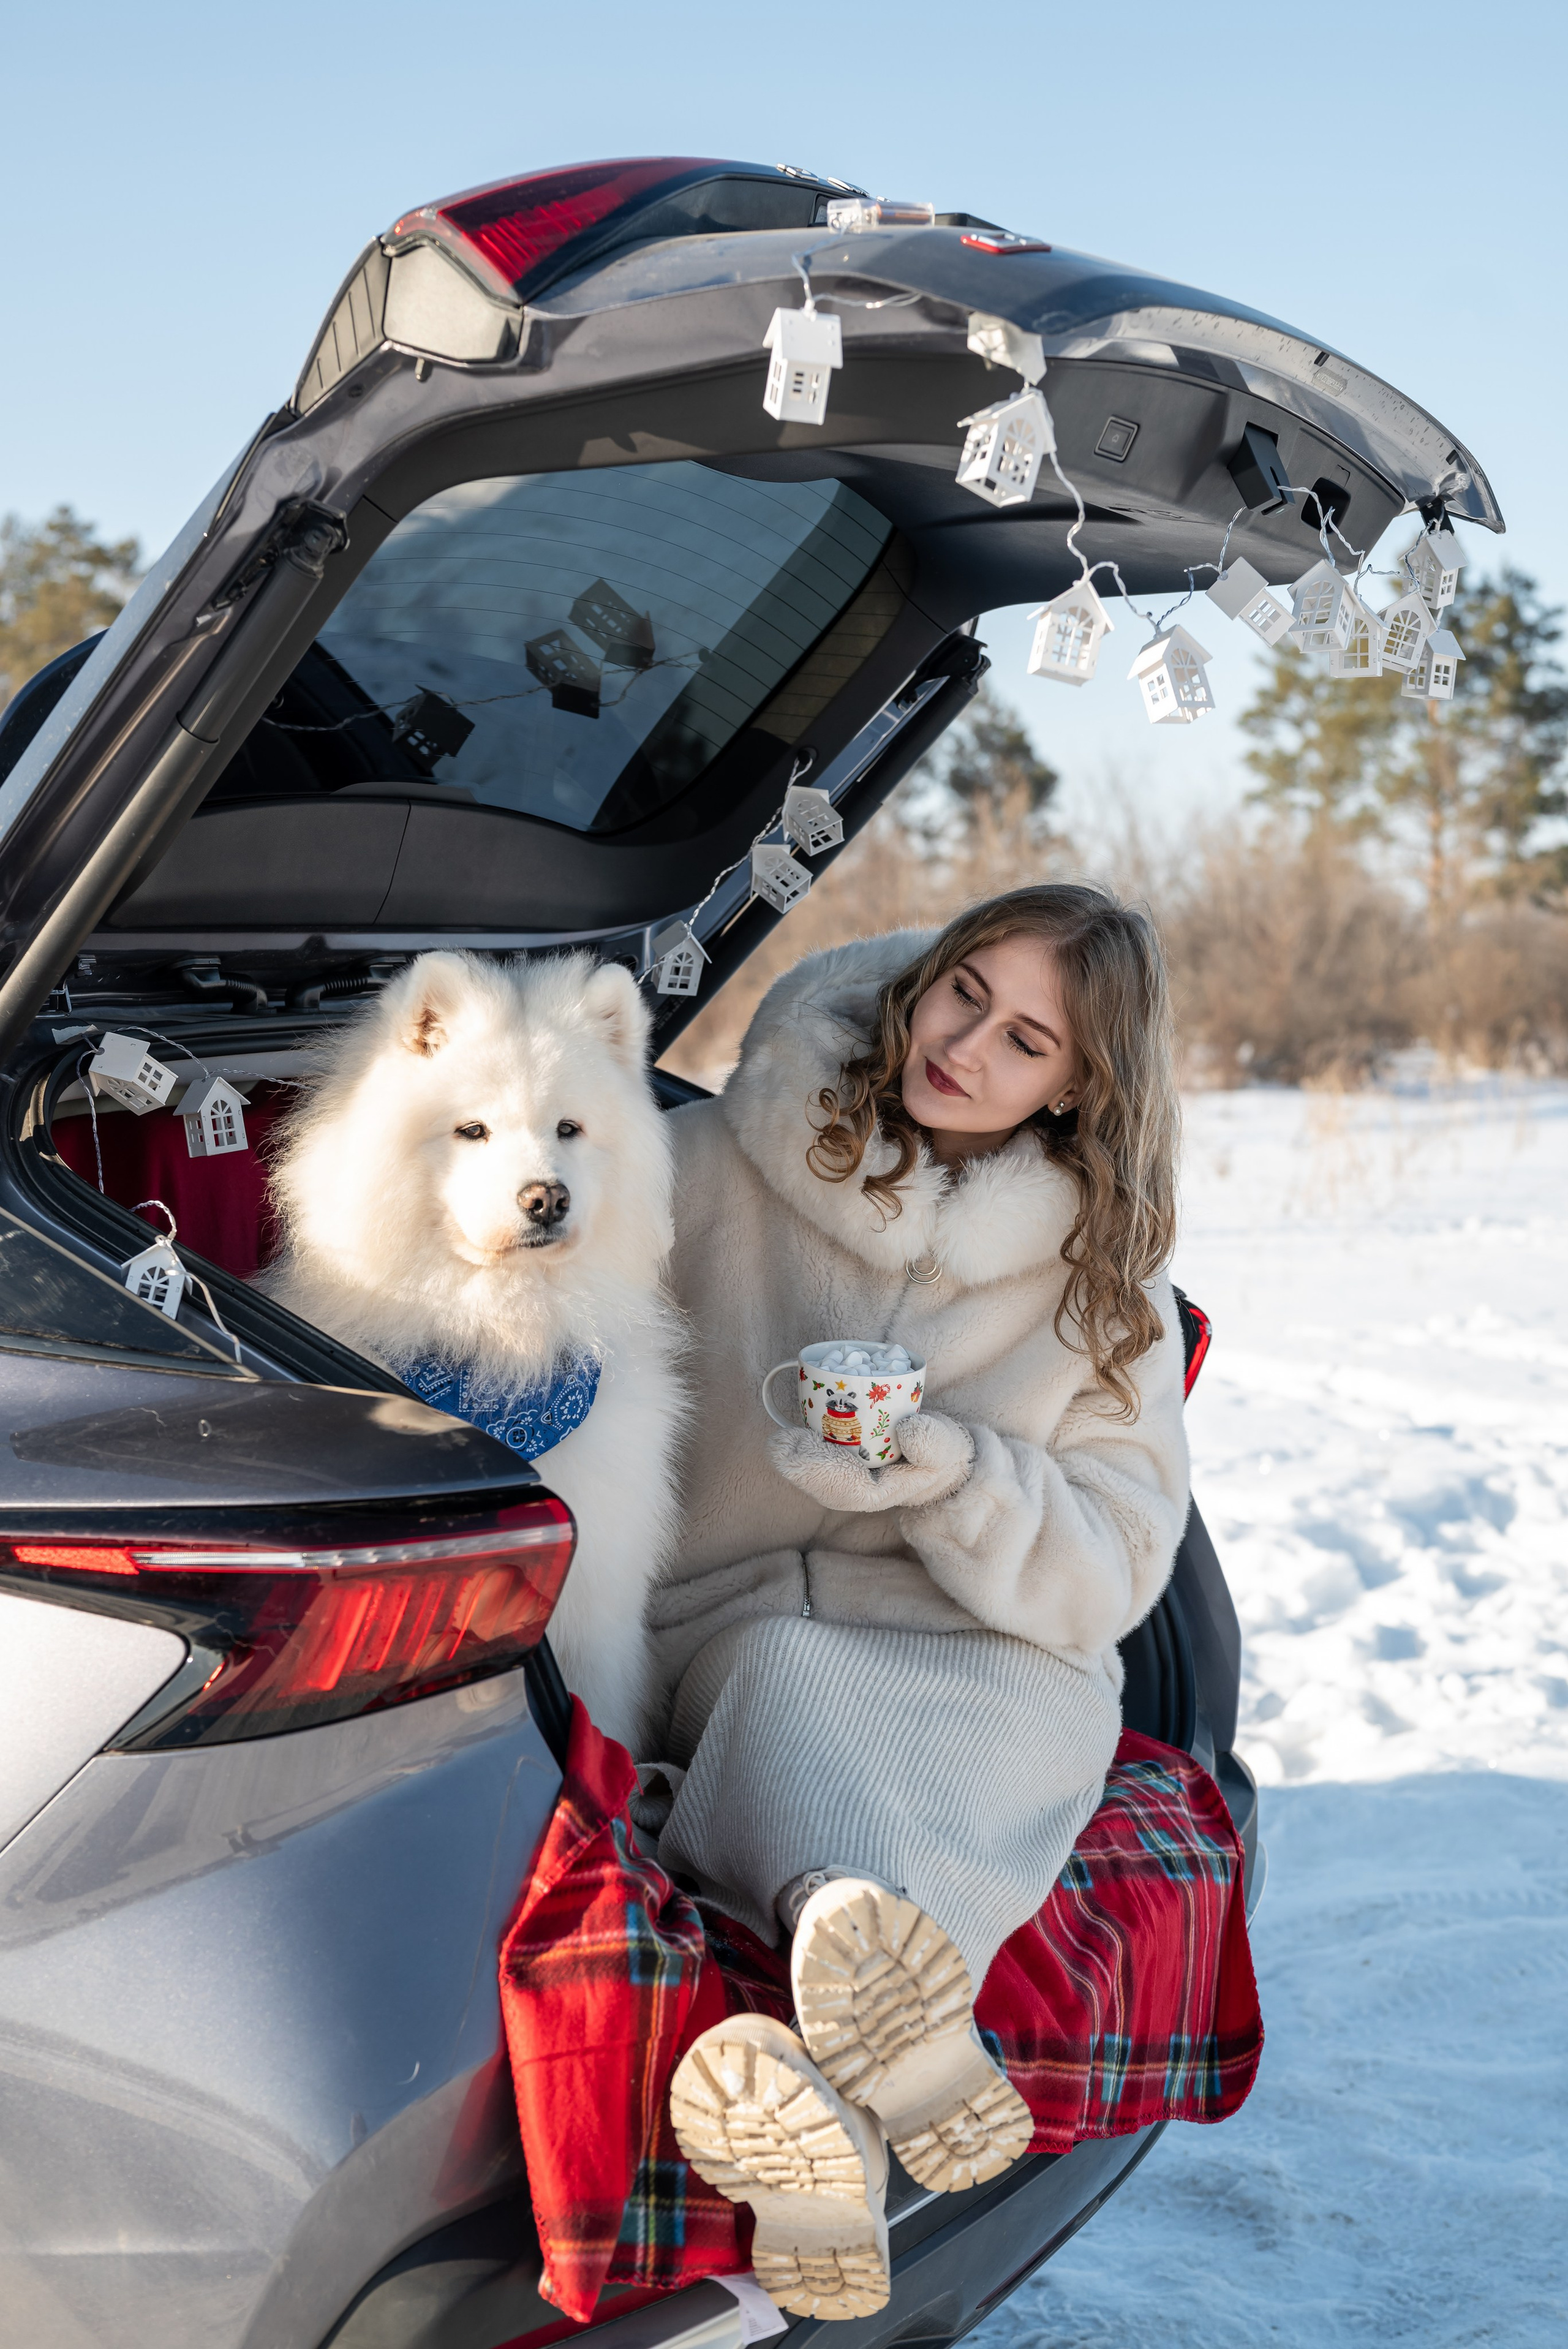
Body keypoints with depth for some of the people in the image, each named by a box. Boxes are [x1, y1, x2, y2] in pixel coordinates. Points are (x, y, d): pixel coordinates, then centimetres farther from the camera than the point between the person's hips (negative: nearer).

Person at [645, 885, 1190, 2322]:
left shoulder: (1104, 1287, 7)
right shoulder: (719, 1169, 3)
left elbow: (1103, 1579, 2)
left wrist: (941, 1470, -17)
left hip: (994, 1667, 1)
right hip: (739, 1644, 0)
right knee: (789, 1676, -37)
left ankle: (828, 2097, -63)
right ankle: (902, 2036, -64)